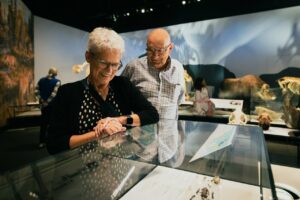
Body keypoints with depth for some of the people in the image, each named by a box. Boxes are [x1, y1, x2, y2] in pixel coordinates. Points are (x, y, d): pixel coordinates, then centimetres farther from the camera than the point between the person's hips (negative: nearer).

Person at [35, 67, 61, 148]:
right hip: (53, 104, -4)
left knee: (43, 123, 12)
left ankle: (41, 142, 17)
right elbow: (54, 93, -20)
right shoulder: (57, 81, -8)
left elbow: (36, 91, -1)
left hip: (44, 104, 5)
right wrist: (47, 102, -12)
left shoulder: (41, 80, 8)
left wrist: (42, 101, -4)